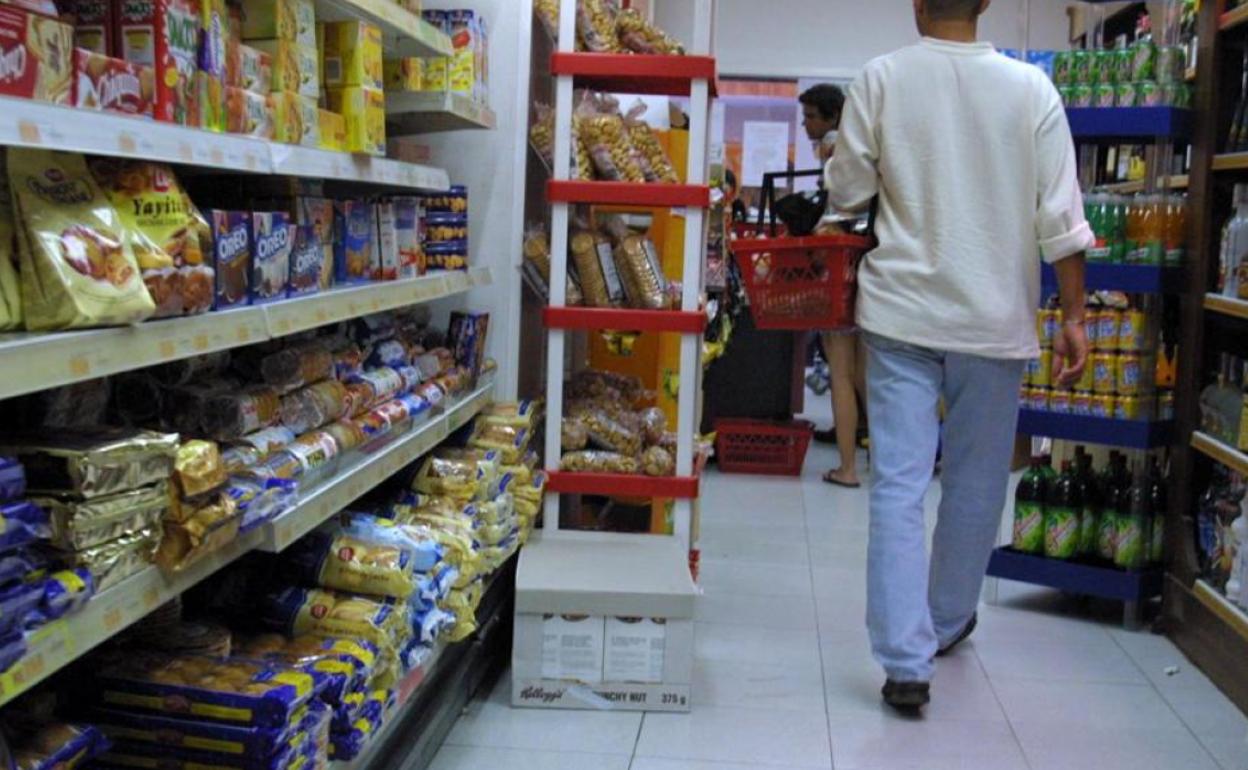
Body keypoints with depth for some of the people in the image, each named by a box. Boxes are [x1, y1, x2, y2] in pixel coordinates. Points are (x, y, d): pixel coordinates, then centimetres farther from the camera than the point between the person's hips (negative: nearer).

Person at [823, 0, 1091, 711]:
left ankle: (906, 663, -2)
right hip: (994, 318, 1)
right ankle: (947, 623, 34)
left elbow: (847, 192, 2)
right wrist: (1075, 316, 0)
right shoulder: (1030, 87, -4)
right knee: (976, 484, 17)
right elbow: (1061, 218, -6)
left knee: (898, 486, 2)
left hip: (902, 312, -1)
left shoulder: (882, 79, -5)